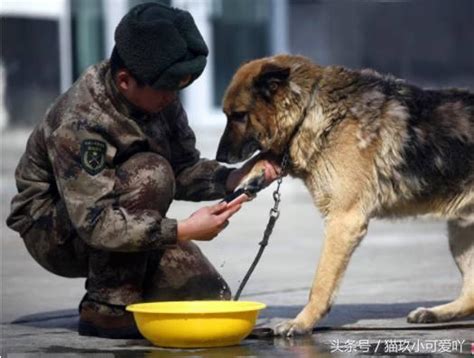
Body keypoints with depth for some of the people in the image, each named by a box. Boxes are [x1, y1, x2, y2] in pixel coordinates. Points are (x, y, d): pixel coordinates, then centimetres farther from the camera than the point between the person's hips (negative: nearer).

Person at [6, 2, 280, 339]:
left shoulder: (159, 97, -9)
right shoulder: (78, 123, -31)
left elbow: (184, 169, -1)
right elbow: (95, 223, -35)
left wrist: (234, 178, -20)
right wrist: (182, 231, -39)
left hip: (126, 225, 7)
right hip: (56, 233, -7)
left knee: (212, 300, -7)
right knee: (150, 173, -33)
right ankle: (106, 307, -22)